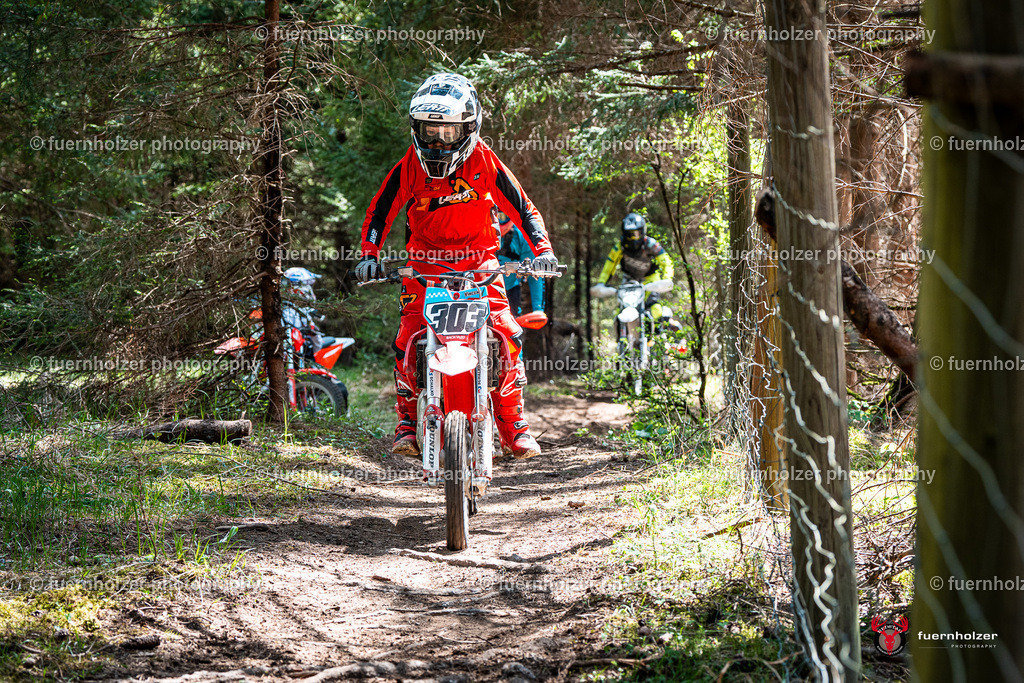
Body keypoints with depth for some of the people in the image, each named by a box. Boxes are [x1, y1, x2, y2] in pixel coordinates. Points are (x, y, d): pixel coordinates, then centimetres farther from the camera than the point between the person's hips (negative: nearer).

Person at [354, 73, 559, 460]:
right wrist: (370, 254, -18)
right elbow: (380, 211, -3)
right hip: (425, 263, 0)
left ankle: (512, 425, -3)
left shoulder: (484, 162, -9)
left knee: (507, 336, -16)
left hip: (479, 261, 0)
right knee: (407, 340, -17)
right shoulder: (409, 167, -8)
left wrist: (542, 250, -18)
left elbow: (522, 206, -5)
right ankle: (408, 421, 1)